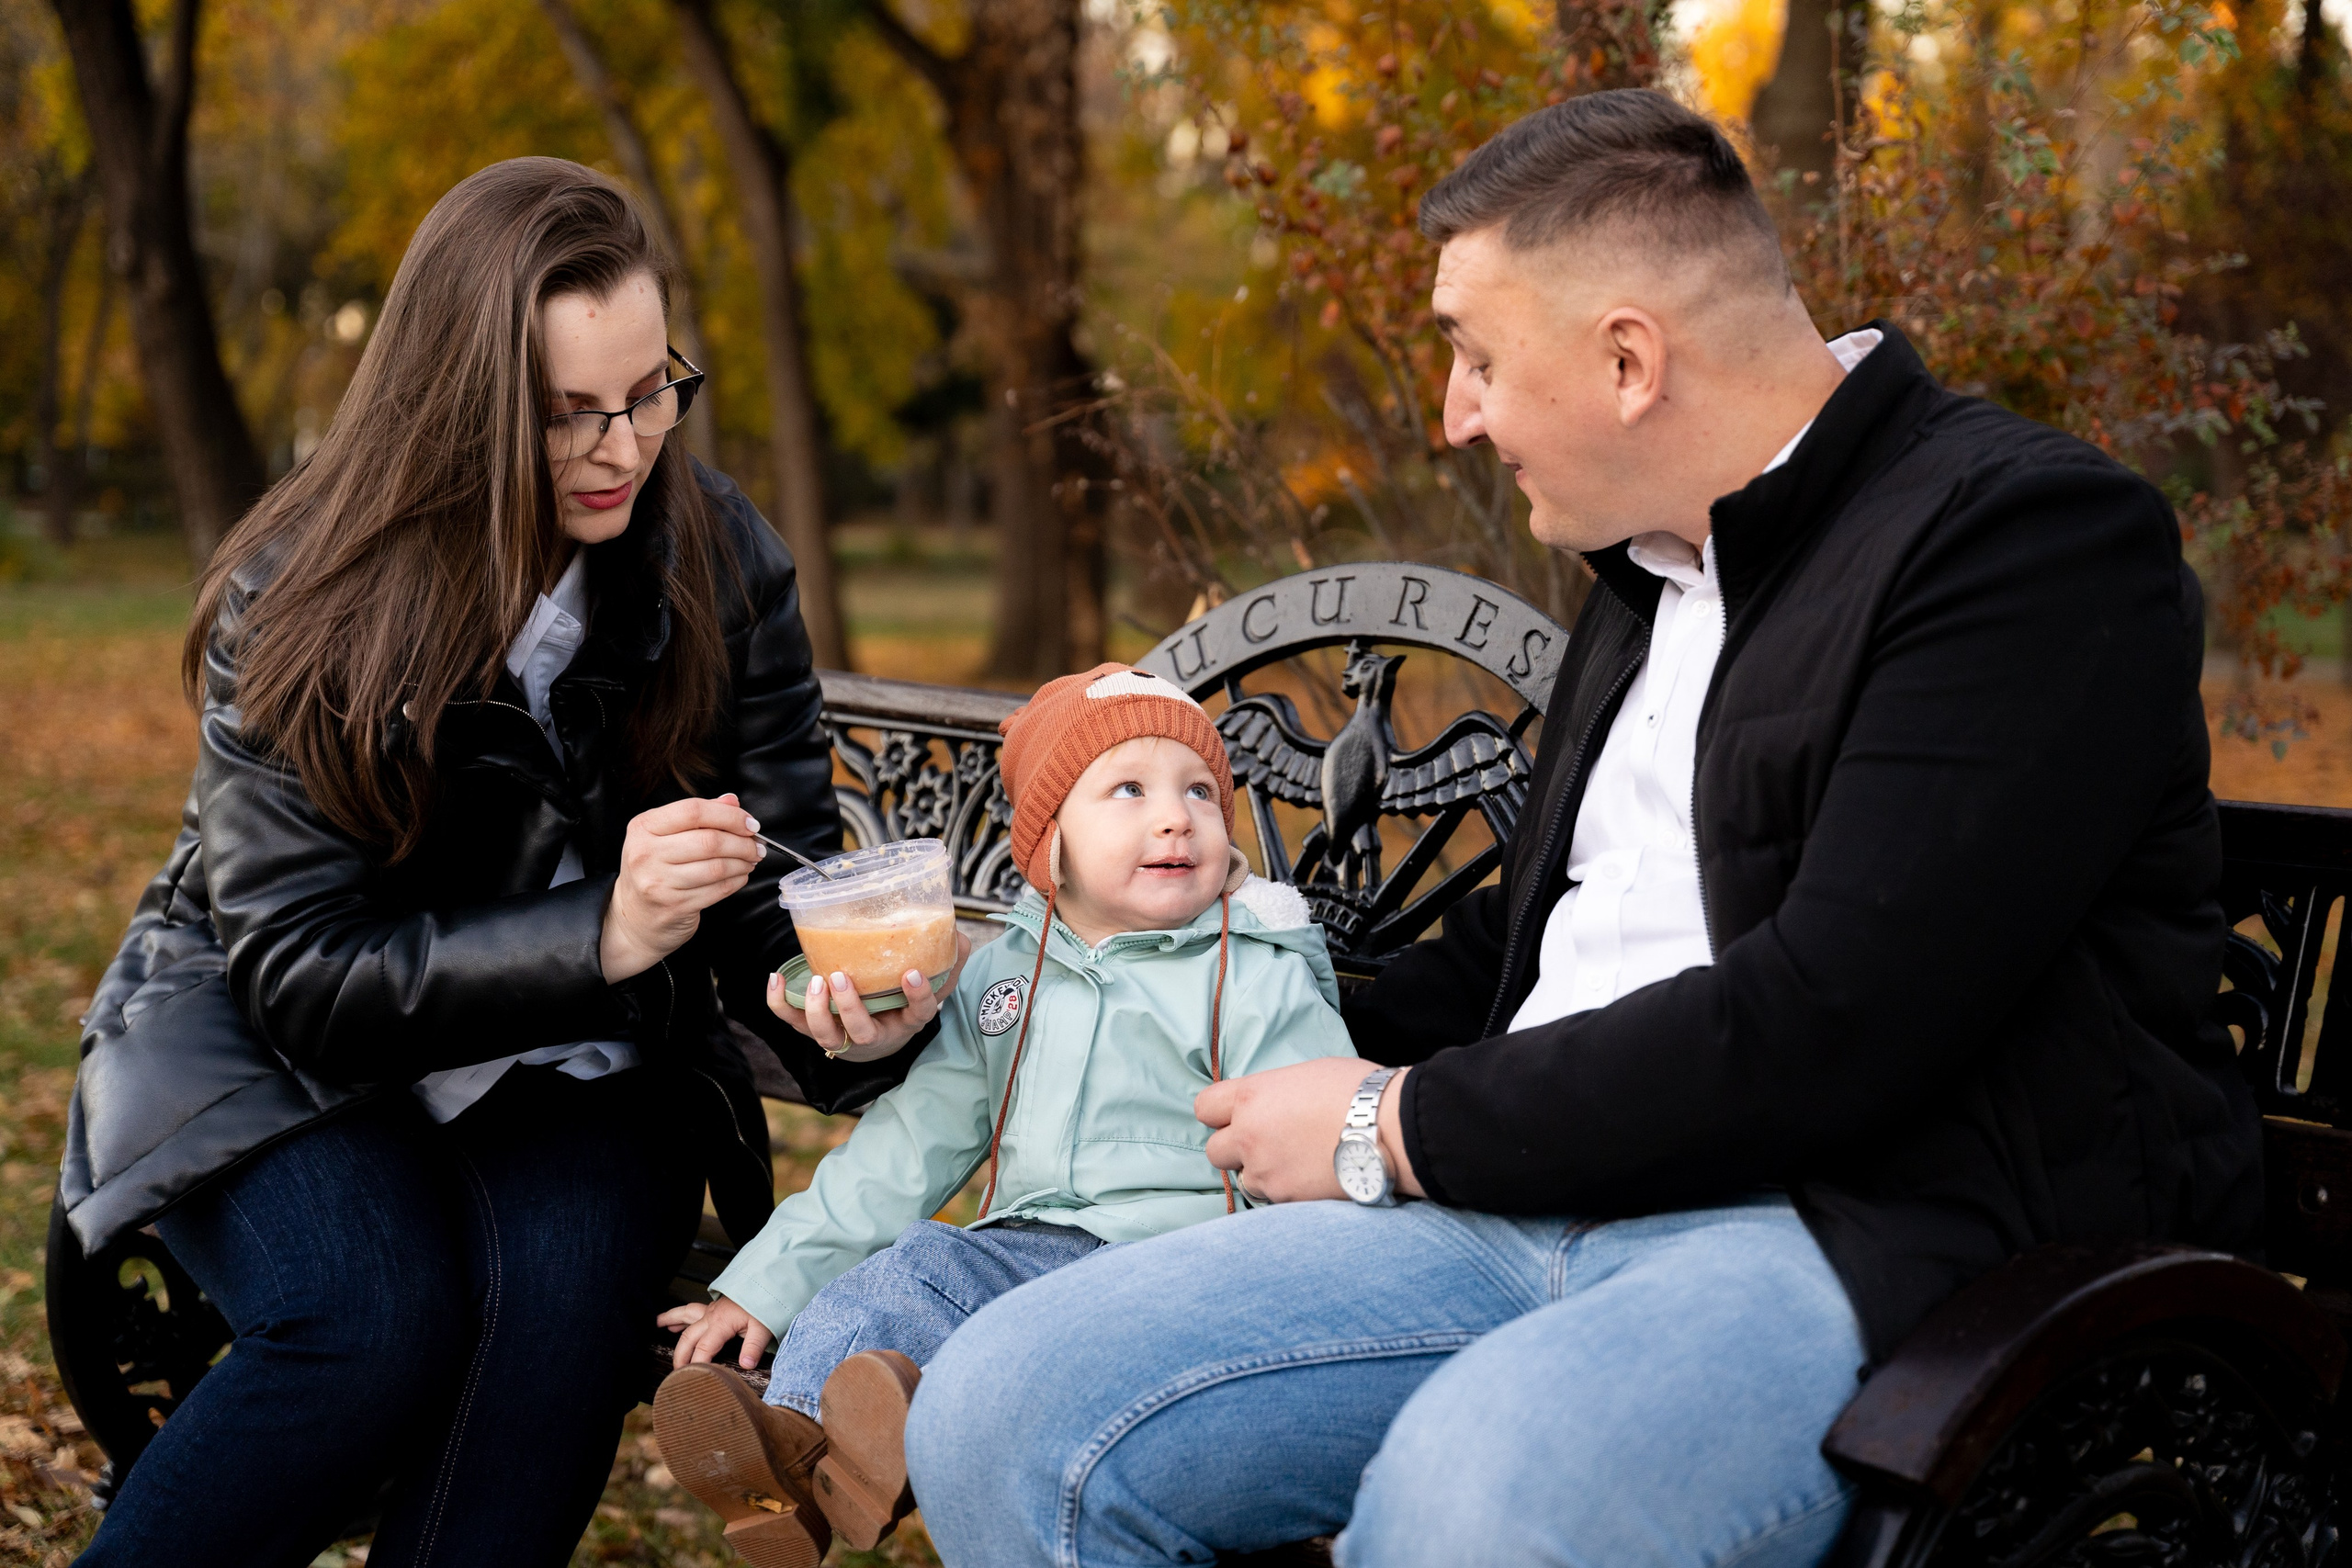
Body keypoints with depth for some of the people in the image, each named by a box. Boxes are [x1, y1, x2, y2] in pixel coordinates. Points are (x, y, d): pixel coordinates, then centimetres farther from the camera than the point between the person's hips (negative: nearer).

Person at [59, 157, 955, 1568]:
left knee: (568, 1284, -29)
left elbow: (777, 887, -5)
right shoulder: (297, 605, -17)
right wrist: (599, 936, -35)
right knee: (379, 1320, -30)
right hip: (265, 1046, -2)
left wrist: (855, 1015, -29)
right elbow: (302, 975, -20)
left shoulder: (717, 558, -8)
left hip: (576, 1065, 3)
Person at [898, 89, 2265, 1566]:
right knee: (1000, 1410, -11)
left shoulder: (2031, 531, -8)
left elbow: (1827, 1028, -18)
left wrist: (1398, 1129, -9)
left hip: (1873, 1226, -8)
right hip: (1543, 1199, 8)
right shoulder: (1647, 581, 21)